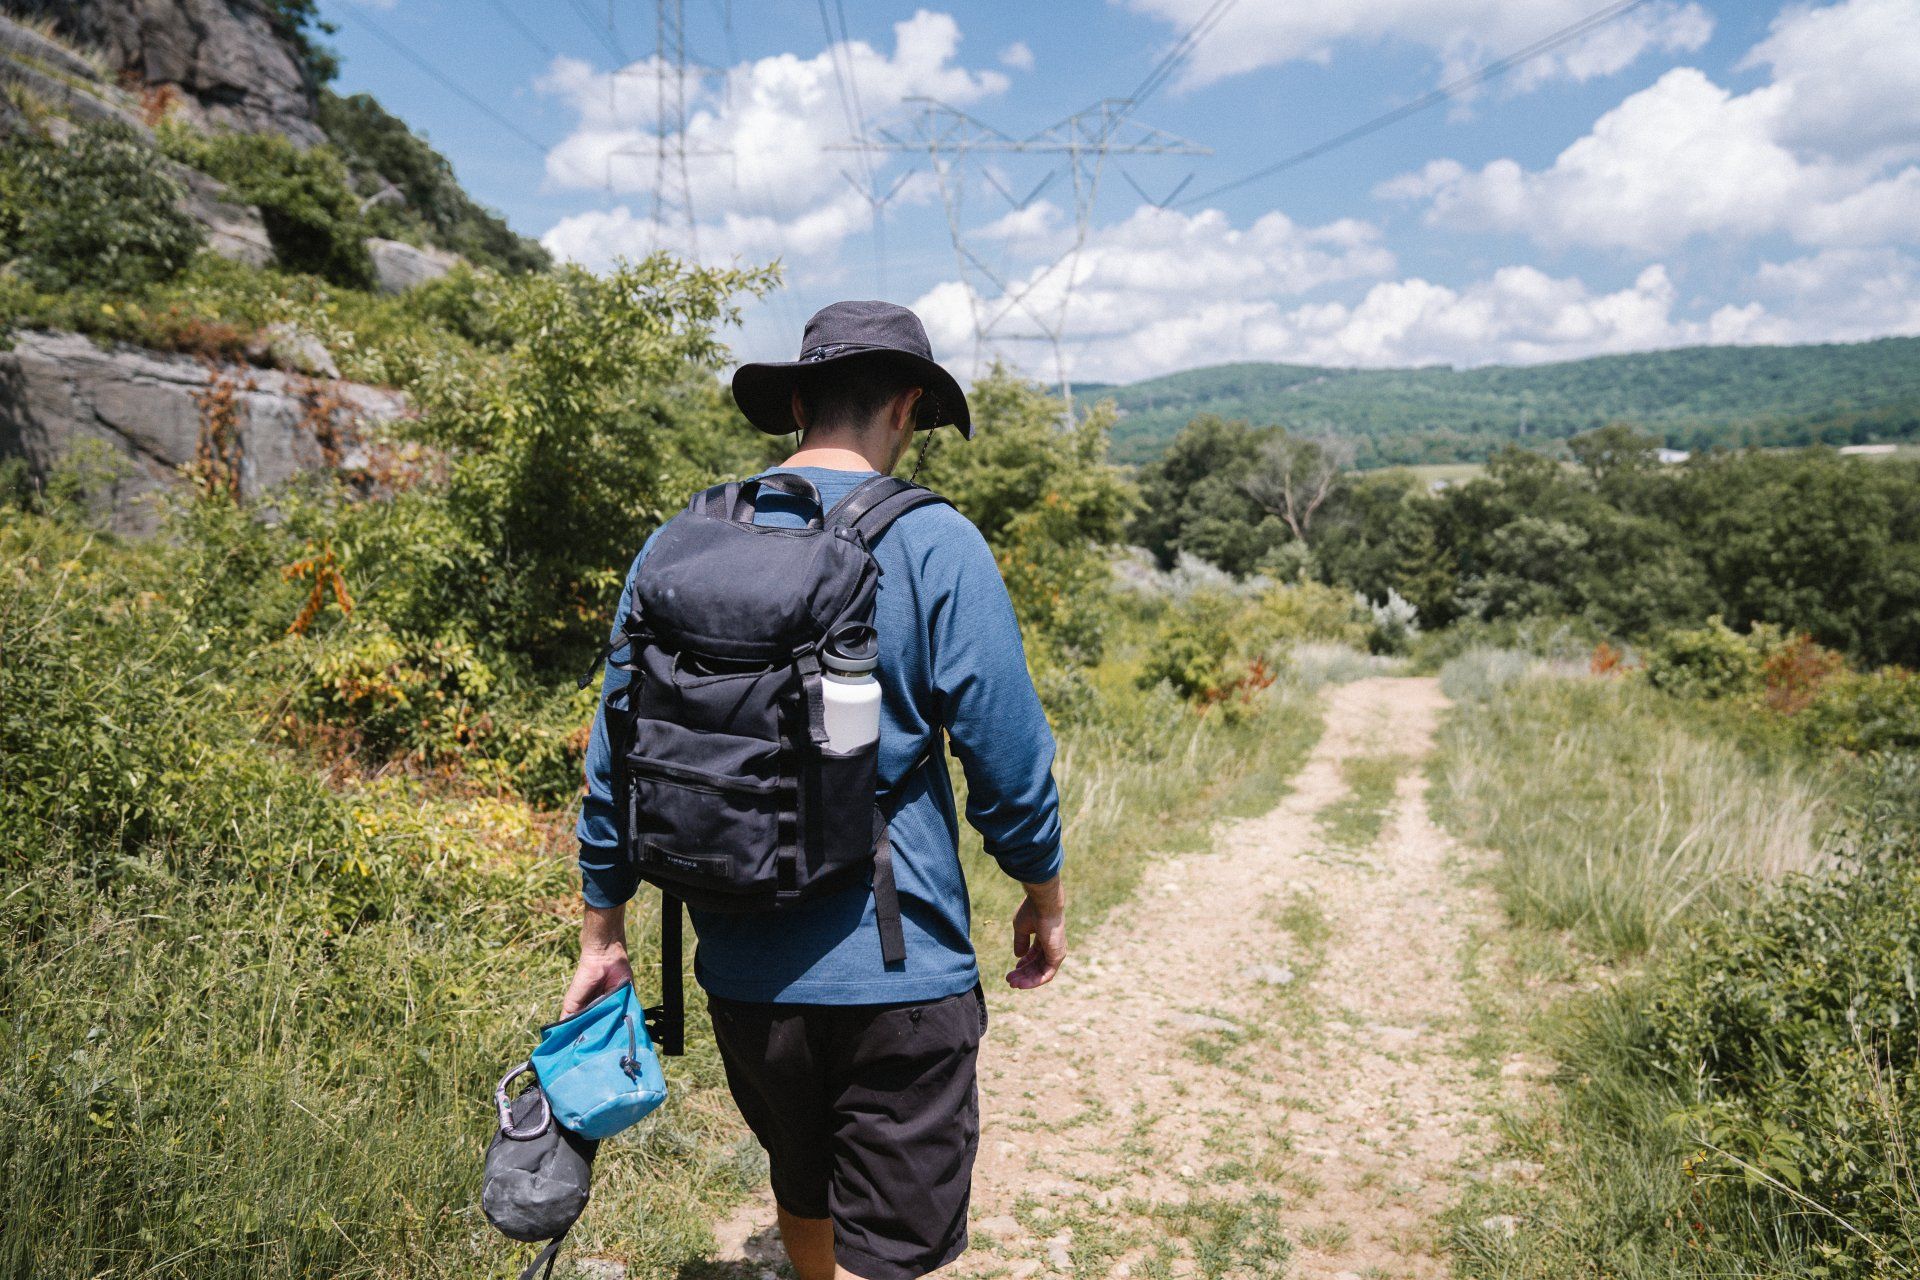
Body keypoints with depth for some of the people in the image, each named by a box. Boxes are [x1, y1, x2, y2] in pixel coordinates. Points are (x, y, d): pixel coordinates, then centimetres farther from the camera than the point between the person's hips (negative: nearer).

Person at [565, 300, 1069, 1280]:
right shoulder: (934, 544, -11)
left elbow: (615, 757, 5)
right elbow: (1008, 755, -11)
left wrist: (602, 931, 15)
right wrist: (1044, 900, 6)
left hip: (744, 968, 5)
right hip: (897, 970, -5)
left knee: (804, 1196, 26)